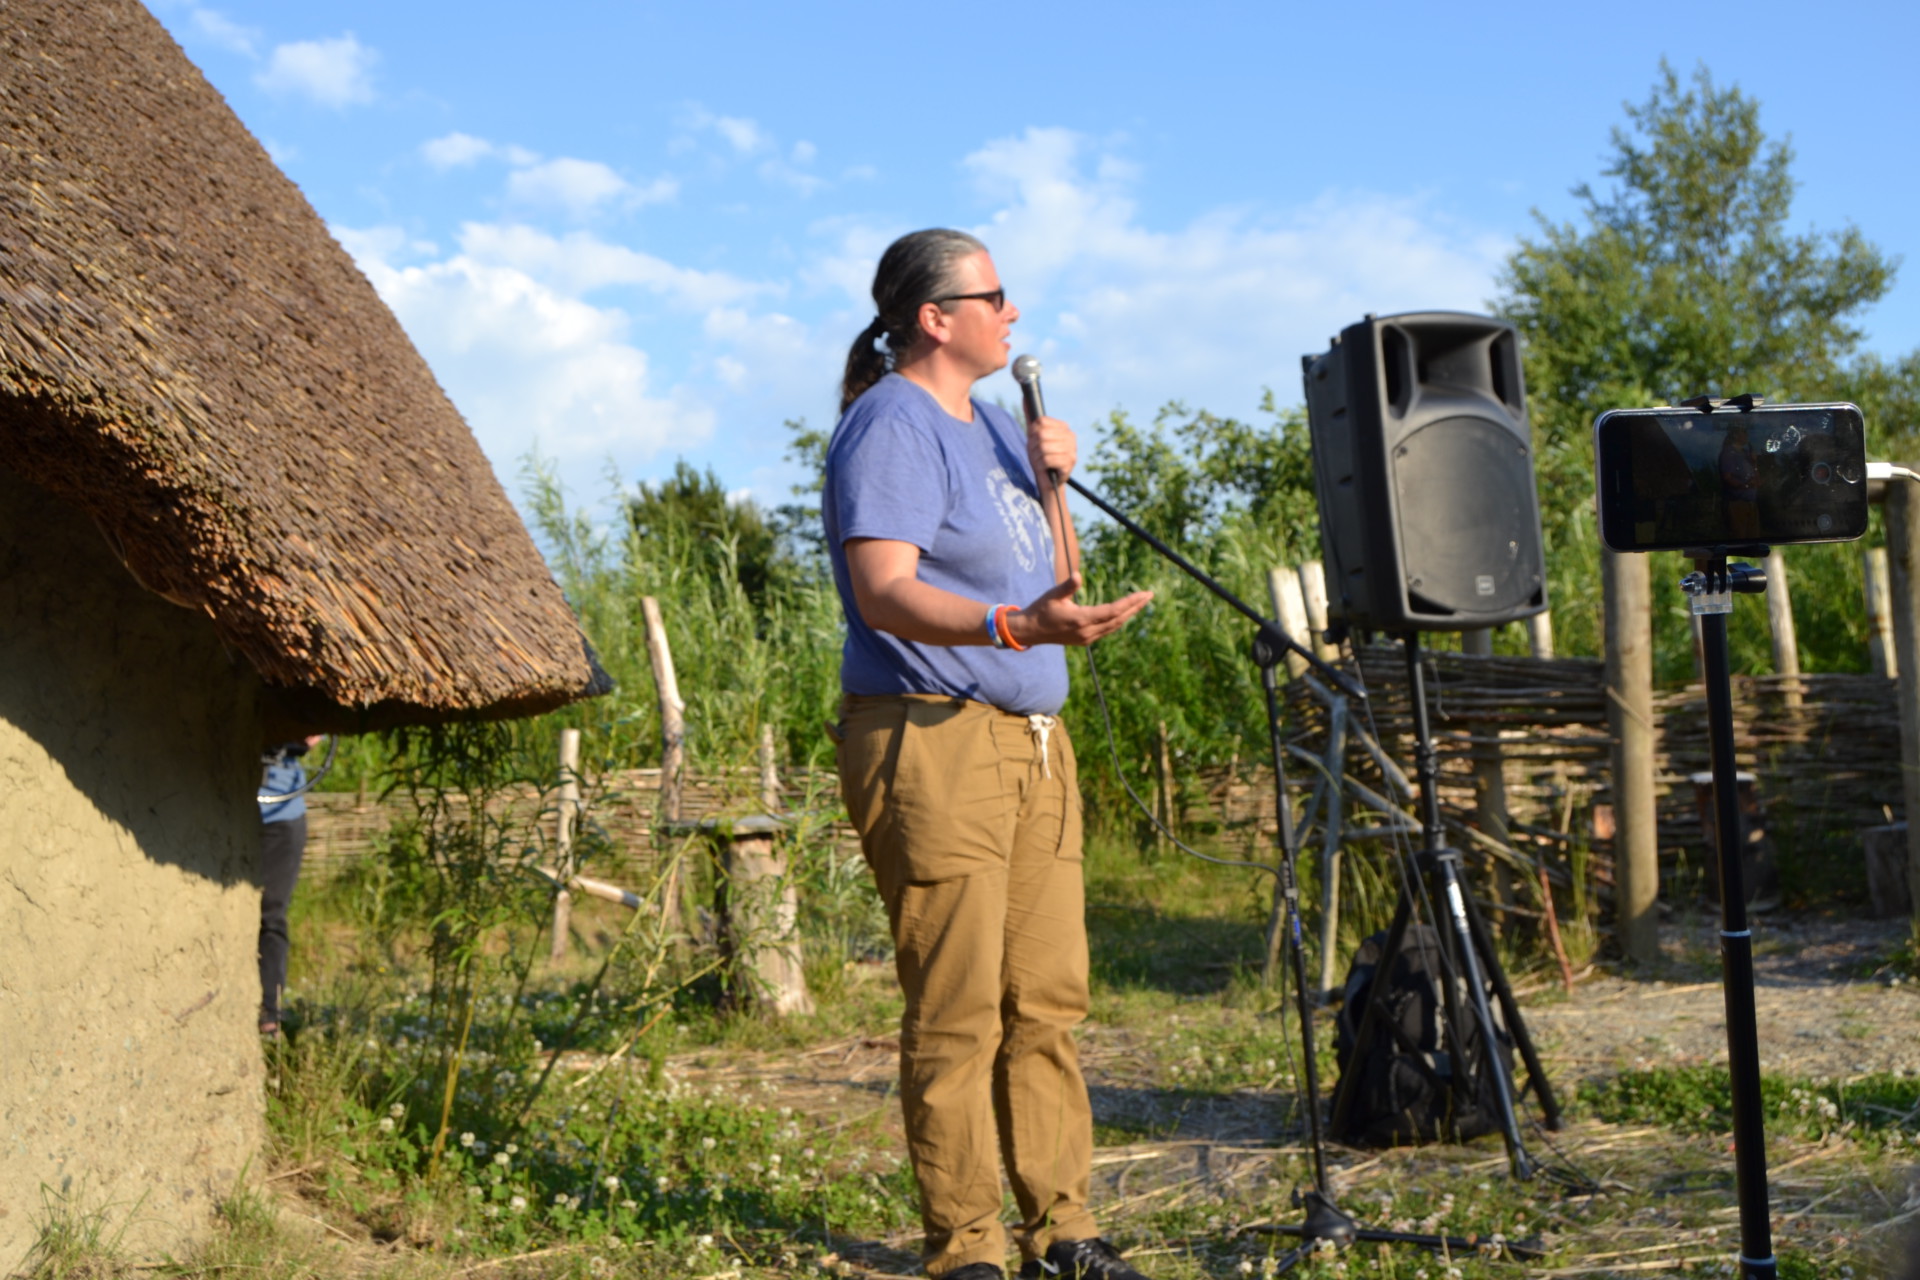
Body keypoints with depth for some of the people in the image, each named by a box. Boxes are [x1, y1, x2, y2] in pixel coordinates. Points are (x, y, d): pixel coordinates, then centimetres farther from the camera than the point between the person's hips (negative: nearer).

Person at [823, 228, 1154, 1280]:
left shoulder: (991, 424, 20)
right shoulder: (891, 427, -9)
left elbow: (1057, 578, 22)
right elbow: (885, 594, -21)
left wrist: (1051, 484, 6)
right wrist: (1017, 626, -35)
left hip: (1031, 740, 9)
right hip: (929, 744, -9)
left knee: (1048, 998, 9)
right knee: (957, 1013, -7)